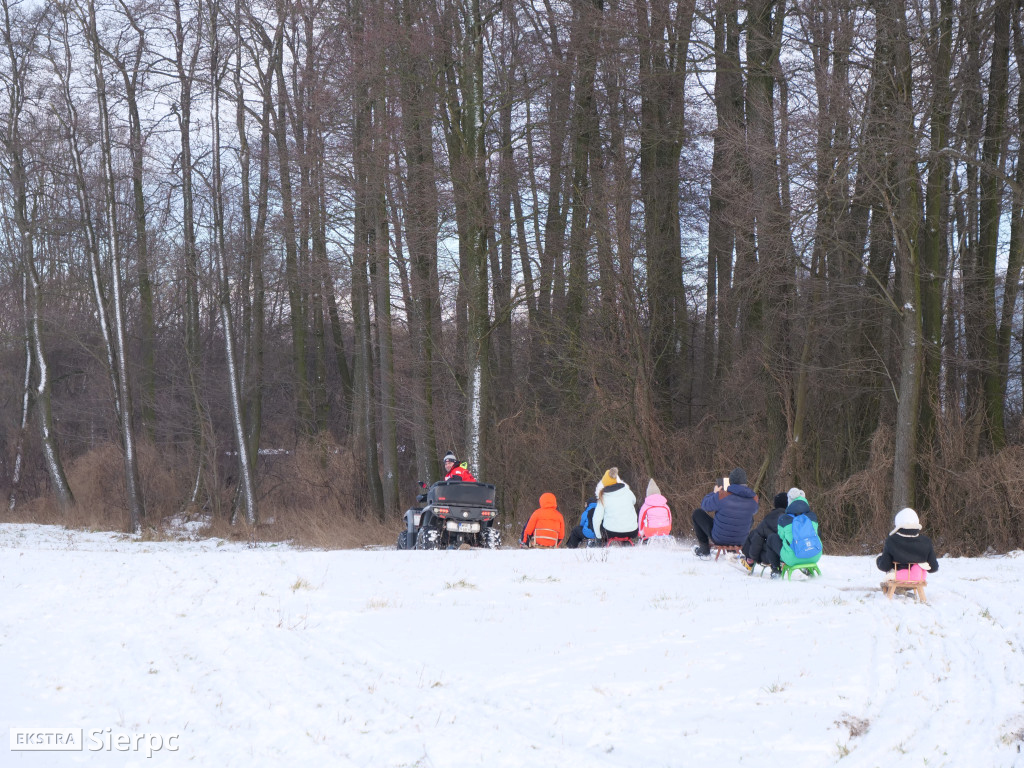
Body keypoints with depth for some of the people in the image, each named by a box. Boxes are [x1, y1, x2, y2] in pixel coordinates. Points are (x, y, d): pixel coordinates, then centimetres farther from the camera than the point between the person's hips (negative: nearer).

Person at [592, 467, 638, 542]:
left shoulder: (603, 497, -7)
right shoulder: (627, 491, 0)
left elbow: (596, 519, -6)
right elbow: (634, 501, 22)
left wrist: (598, 536, 8)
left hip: (611, 534, -1)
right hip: (632, 533, 1)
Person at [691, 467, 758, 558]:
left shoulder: (721, 496, -24)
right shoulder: (753, 499, -12)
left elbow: (704, 505, -5)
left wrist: (714, 493, 14)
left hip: (719, 538, -4)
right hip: (741, 540, 4)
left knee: (697, 513, 16)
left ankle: (705, 550, 21)